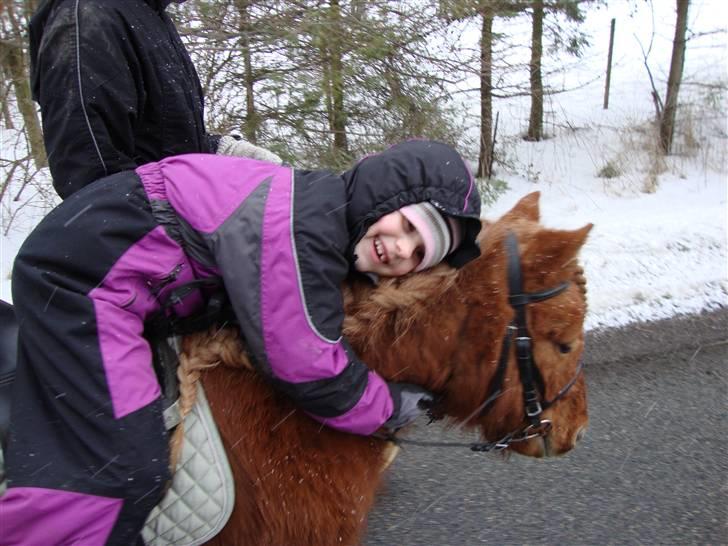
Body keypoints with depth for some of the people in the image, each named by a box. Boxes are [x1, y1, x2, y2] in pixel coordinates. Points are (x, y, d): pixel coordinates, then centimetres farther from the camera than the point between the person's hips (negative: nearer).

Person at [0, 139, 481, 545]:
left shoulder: (324, 207, 1)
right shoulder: (301, 229, -28)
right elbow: (311, 372, -22)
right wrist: (393, 408, -6)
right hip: (83, 272, -10)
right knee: (123, 467, -12)